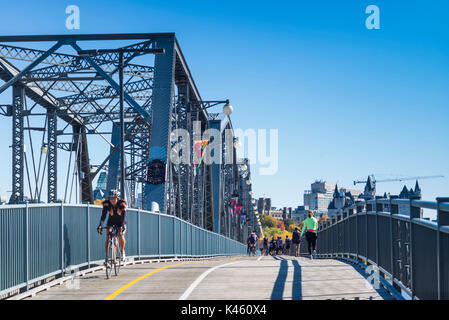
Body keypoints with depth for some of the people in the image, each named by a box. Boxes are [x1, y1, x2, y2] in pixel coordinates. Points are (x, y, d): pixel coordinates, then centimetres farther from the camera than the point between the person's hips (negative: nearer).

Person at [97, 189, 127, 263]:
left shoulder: (122, 203, -27)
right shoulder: (106, 204, -22)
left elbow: (124, 216, -36)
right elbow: (103, 215, -29)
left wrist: (122, 225, -51)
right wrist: (100, 225, -45)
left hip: (120, 222, -1)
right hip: (111, 222, 2)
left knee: (121, 235, -25)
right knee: (108, 236, -18)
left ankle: (122, 252, -2)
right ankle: (107, 256, -14)